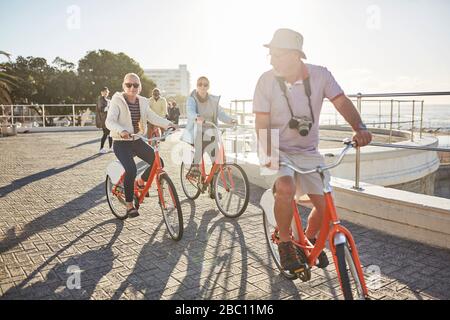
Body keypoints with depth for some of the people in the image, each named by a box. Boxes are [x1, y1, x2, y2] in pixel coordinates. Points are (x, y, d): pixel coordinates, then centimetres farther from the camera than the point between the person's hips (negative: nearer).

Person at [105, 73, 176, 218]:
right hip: (121, 142, -5)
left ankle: (141, 182, 22)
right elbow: (110, 121, -21)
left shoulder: (142, 102, 6)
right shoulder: (117, 100, -10)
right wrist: (121, 131, -41)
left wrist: (168, 123, -22)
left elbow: (153, 117, -5)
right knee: (131, 170, -25)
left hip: (137, 141, 6)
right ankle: (129, 205, -7)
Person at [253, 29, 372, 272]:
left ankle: (309, 238, 31)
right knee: (285, 189, -33)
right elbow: (262, 123, -12)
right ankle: (285, 243, -7)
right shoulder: (267, 80, -12)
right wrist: (267, 154, -25)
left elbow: (342, 102, -14)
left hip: (309, 152, 3)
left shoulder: (320, 75, -8)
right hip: (279, 151, -3)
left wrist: (360, 128, -32)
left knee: (326, 207, -3)